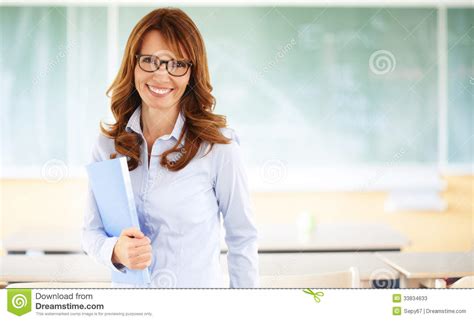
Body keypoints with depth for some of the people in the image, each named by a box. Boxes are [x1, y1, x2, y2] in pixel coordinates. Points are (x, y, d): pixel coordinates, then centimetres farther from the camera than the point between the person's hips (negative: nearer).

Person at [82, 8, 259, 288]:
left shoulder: (218, 146, -14)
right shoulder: (108, 145, -5)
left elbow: (242, 239, -7)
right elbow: (92, 230, 0)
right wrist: (116, 251, -20)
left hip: (200, 286, -3)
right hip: (127, 289, 3)